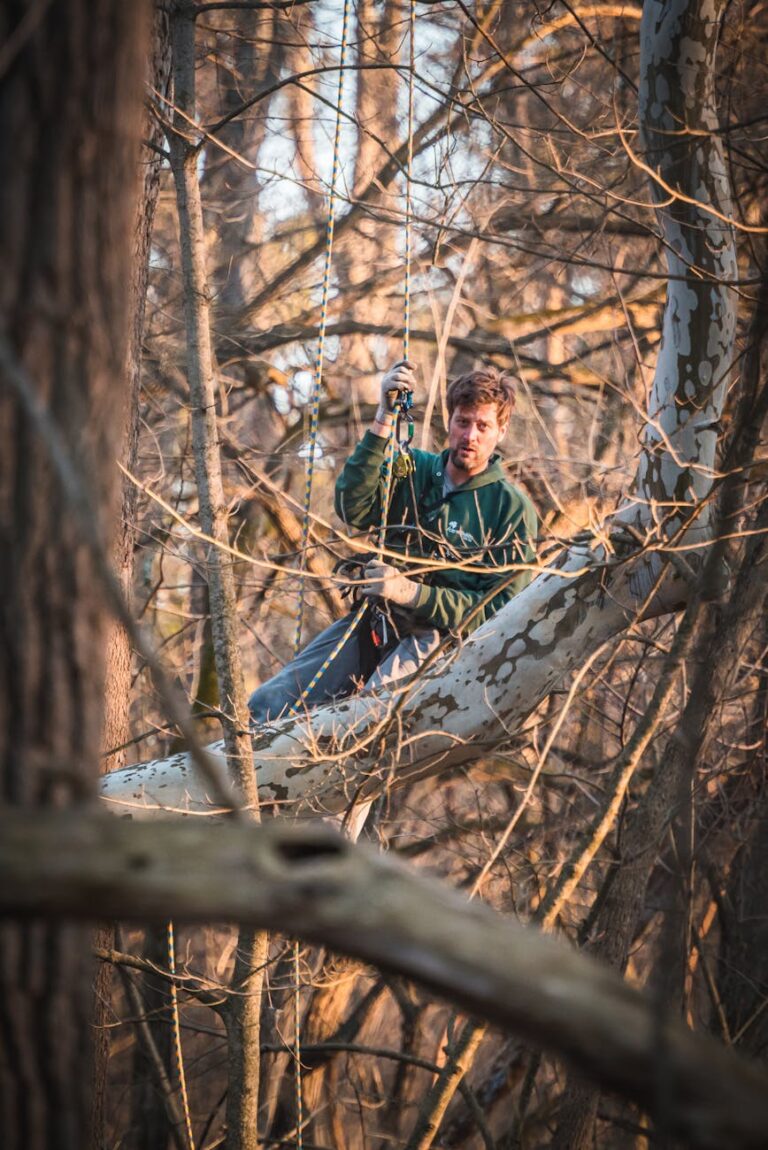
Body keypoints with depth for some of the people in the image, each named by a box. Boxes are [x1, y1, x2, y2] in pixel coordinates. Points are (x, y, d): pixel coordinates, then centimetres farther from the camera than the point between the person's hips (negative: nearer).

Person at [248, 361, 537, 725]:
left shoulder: (513, 509, 0)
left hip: (435, 637, -5)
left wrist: (411, 593, -18)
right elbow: (353, 510, -7)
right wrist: (384, 419, -14)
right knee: (264, 706, -11)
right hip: (373, 624, 5)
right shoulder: (415, 469, 12)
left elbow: (500, 608, -6)